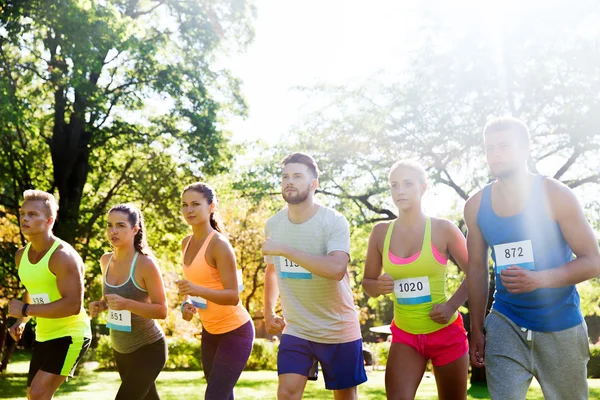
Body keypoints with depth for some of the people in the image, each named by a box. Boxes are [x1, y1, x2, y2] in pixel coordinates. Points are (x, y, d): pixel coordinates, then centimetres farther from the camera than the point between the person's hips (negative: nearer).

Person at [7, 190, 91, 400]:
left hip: (70, 335, -9)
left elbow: (73, 305, -30)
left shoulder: (63, 256, -23)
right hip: (44, 336, 9)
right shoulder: (21, 255, 4)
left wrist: (25, 310, -25)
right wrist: (21, 321, 5)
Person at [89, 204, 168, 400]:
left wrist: (127, 304, -33)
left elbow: (162, 310, -19)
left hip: (148, 348, -7)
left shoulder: (145, 263, -20)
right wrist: (101, 305, -5)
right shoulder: (106, 260, 0)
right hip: (120, 349, 7)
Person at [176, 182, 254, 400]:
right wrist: (188, 304, -3)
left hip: (235, 332, -8)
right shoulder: (186, 243, 2)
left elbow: (233, 296, -25)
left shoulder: (219, 244, -21)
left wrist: (198, 291, -40)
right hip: (210, 331, 8)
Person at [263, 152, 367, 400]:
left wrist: (284, 249, -33)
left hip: (339, 330, -3)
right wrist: (268, 312, 15)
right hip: (295, 330, 4)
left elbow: (336, 269, -34)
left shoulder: (334, 222, -17)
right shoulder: (273, 225, 0)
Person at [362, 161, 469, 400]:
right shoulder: (381, 232, -1)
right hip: (404, 335, 2)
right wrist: (379, 286, -14)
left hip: (446, 333, -2)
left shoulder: (443, 229, -9)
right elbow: (367, 283, 8)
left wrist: (452, 305, -14)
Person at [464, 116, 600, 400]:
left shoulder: (555, 195, -11)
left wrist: (538, 279, -27)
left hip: (560, 327, -2)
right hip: (505, 325, 2)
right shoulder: (476, 206, -1)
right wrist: (476, 330, 8)